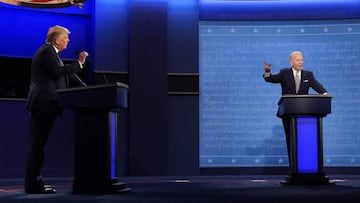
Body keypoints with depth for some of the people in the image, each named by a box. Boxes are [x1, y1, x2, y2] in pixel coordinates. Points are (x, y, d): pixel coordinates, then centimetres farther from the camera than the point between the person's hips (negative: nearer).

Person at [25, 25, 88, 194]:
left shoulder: (51, 52, 22)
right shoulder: (46, 51, -8)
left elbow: (67, 75, 19)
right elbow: (59, 71, -21)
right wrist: (79, 63, -13)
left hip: (45, 105, 10)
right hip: (42, 103, -10)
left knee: (38, 144, 10)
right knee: (37, 144, -7)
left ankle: (34, 182, 14)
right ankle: (33, 184, -4)